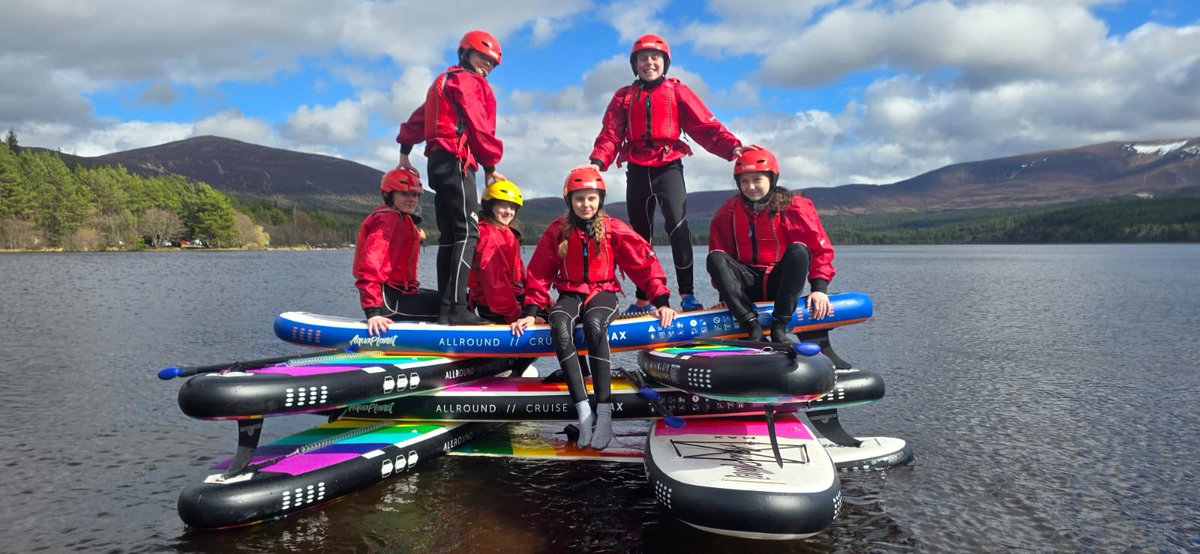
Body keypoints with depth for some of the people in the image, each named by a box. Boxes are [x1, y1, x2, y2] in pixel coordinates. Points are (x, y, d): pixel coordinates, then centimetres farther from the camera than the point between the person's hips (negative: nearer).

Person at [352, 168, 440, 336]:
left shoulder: (403, 220, 20)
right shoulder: (389, 219, -14)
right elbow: (370, 266, -25)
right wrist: (372, 311, -30)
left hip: (398, 291, 11)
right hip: (389, 298, -11)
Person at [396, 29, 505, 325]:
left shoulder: (444, 82, 29)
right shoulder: (467, 80, -1)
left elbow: (418, 118, 30)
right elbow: (478, 127, -9)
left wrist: (405, 152, 33)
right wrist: (490, 166, -2)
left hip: (438, 162, 10)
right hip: (455, 161, -10)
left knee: (449, 235, 7)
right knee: (467, 232, -17)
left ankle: (445, 308, 5)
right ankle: (455, 309, -25)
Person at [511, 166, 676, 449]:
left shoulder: (614, 229, -1)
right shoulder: (558, 230, 3)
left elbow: (644, 263, -4)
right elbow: (539, 273, 5)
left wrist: (661, 301, -14)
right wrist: (531, 311, -5)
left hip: (603, 292, -1)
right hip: (570, 293, 2)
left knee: (594, 323, -38)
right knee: (559, 325, -34)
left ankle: (604, 412, -39)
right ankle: (583, 412, -37)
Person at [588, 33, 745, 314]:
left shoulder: (678, 92, 5)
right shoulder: (623, 97, 11)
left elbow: (706, 126, -3)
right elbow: (610, 134, 2)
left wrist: (732, 147, -19)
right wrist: (598, 161, -16)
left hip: (669, 167, -3)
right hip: (637, 171, 3)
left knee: (677, 223, -23)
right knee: (640, 234, 9)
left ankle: (687, 294, -18)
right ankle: (642, 300, 19)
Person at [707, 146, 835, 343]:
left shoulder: (794, 207, -3)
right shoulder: (727, 213, 4)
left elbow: (821, 249, -5)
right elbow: (718, 260, 6)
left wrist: (820, 288, -16)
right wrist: (725, 292, -5)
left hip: (779, 283, -1)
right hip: (747, 286, 2)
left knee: (799, 250, -29)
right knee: (715, 258, -24)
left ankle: (779, 327, -32)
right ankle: (752, 326, -36)